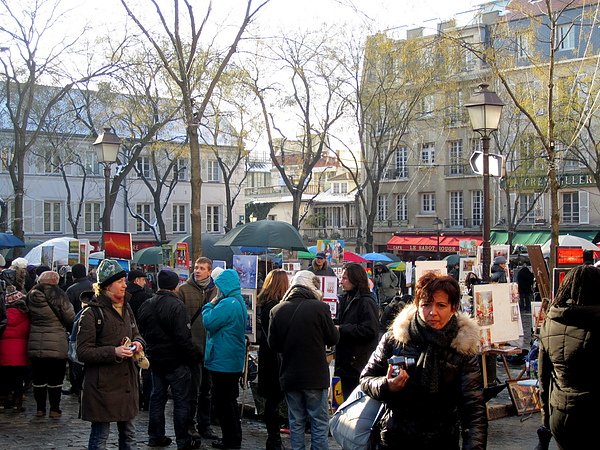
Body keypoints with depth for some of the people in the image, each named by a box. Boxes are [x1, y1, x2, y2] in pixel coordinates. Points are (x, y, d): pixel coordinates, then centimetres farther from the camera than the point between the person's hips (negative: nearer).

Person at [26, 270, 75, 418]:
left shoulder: (31, 296, 3)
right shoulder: (58, 296, -11)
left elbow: (30, 316, 13)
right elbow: (70, 318, -7)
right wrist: (70, 329, 12)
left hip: (36, 343, 4)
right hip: (57, 344, -4)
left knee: (38, 378, 12)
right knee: (55, 379, 5)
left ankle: (40, 408, 17)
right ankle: (54, 409, 9)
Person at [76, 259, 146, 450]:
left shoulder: (126, 308, 11)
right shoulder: (92, 313, -11)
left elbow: (135, 333, 24)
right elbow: (83, 352, -13)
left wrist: (138, 343, 0)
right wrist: (114, 352, -23)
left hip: (127, 382, 7)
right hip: (103, 384, -7)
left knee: (129, 433, 14)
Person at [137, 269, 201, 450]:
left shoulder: (145, 306, 6)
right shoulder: (176, 306, -19)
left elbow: (141, 333, 15)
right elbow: (183, 337, -22)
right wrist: (195, 354, -13)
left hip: (155, 359, 7)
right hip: (176, 361, -7)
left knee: (157, 397, 16)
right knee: (181, 401, 2)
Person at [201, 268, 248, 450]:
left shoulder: (227, 304, -22)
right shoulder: (240, 302, 11)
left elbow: (209, 322, -21)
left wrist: (210, 305, -6)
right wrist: (213, 305, 6)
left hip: (223, 362, -10)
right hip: (235, 361, 10)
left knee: (222, 403, 0)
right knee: (230, 400, 19)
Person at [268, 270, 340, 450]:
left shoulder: (277, 310, -5)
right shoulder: (320, 307, -14)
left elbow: (273, 344, 2)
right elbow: (333, 339, -5)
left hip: (289, 376, 3)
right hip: (315, 375, -3)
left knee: (296, 422, 13)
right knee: (319, 422, 7)